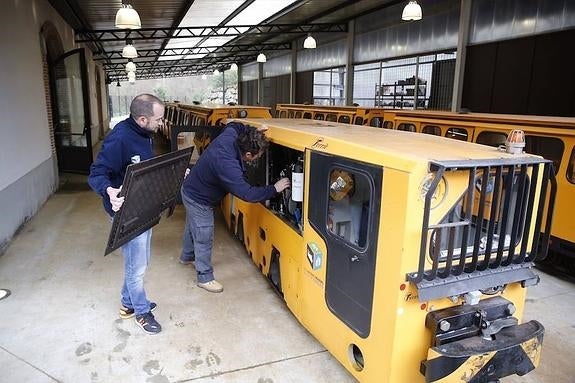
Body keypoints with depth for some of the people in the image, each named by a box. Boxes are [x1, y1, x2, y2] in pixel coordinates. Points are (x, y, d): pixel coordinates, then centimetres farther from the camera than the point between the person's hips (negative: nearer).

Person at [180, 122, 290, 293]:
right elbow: (248, 194, -38)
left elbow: (233, 125, 8)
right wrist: (274, 189, -28)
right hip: (199, 201, -9)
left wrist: (252, 131, -6)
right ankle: (205, 278, 25)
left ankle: (187, 256, 55)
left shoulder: (229, 136, -19)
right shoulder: (227, 165, -42)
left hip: (191, 190, 9)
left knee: (193, 227, 30)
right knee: (204, 238, 6)